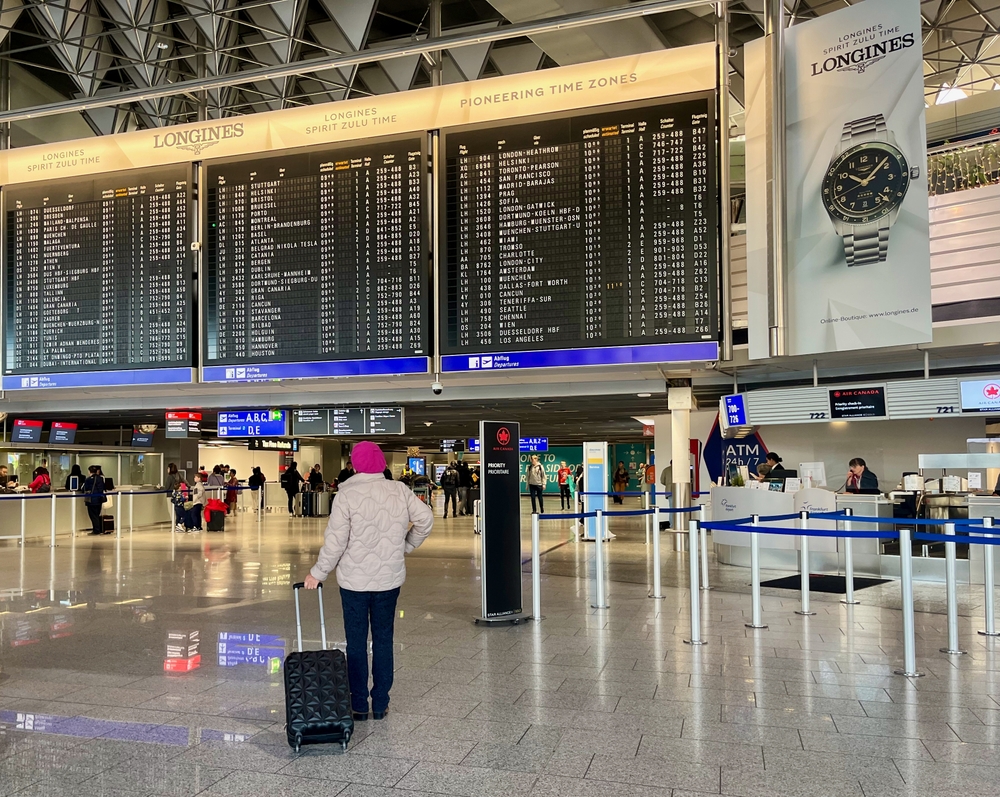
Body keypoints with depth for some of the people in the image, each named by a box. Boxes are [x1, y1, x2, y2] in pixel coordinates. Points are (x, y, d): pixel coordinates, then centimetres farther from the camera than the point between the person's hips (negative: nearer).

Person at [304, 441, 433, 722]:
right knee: (383, 640, 13)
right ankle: (380, 704, 18)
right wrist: (406, 546, 10)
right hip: (389, 579, 3)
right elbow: (425, 519, -3)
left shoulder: (347, 495, -13)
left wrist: (318, 574, -3)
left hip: (354, 581, -3)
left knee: (356, 643, 9)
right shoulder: (399, 490, -3)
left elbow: (335, 541, -15)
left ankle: (359, 705, 15)